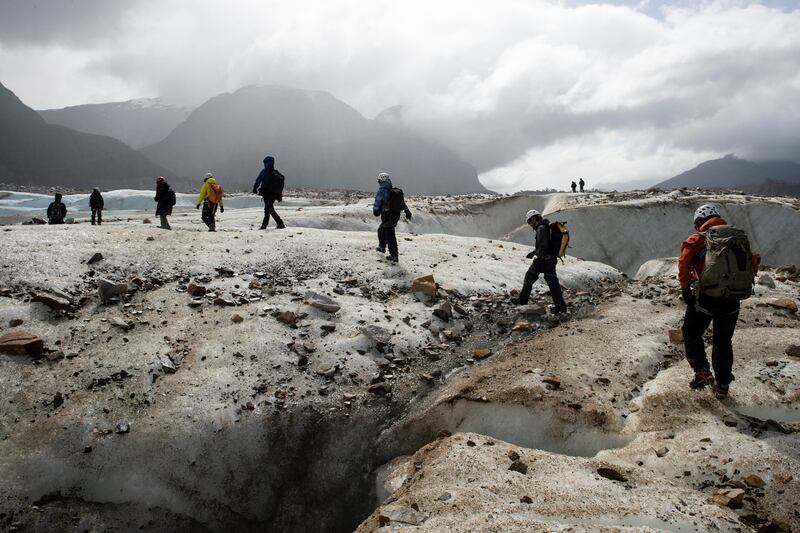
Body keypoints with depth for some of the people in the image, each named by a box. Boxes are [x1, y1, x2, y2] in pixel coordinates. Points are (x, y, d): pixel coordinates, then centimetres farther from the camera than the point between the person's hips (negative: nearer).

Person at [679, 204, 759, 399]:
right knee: (723, 341, 17)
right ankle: (722, 385, 22)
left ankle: (702, 372, 4)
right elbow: (752, 264, 11)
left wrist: (685, 288, -7)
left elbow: (685, 261, -13)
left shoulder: (698, 239, 2)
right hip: (732, 300, 4)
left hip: (705, 296, -4)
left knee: (691, 333, 17)